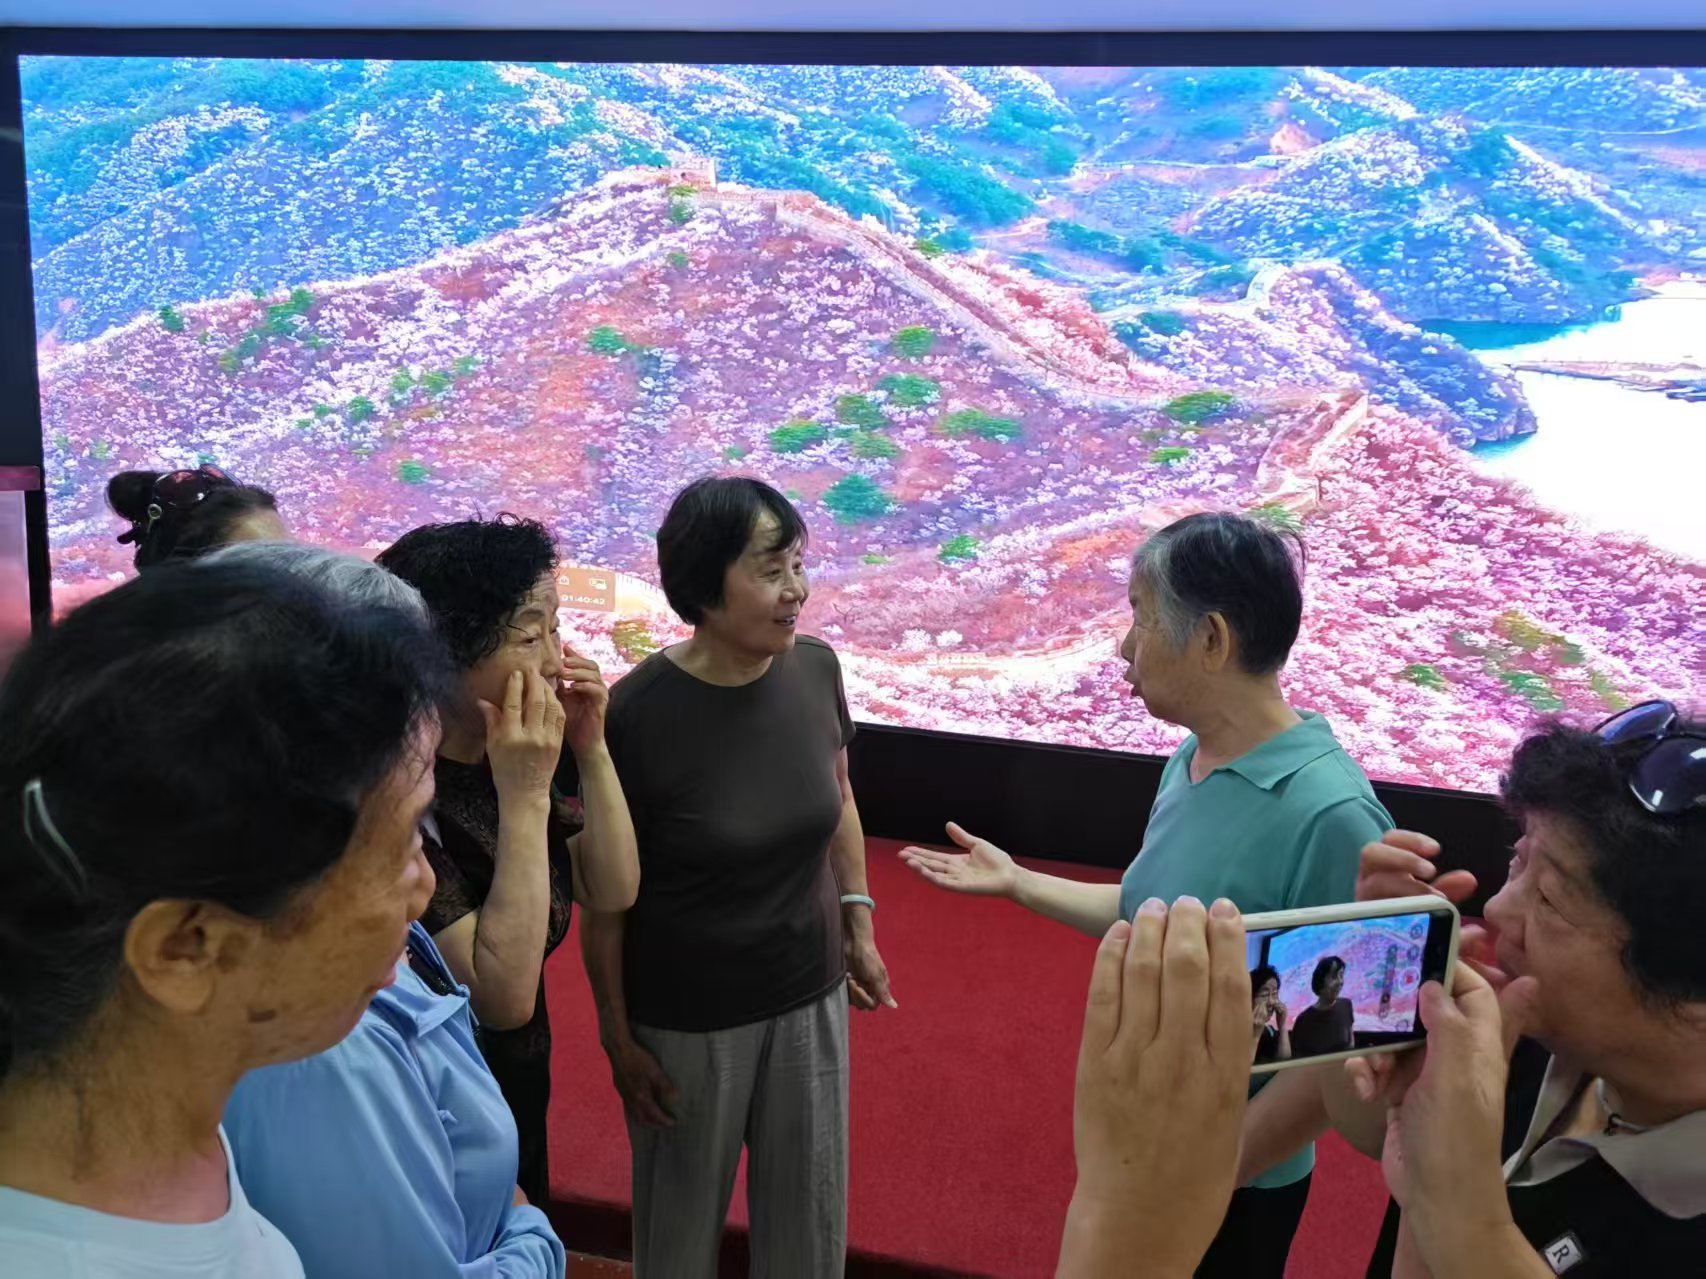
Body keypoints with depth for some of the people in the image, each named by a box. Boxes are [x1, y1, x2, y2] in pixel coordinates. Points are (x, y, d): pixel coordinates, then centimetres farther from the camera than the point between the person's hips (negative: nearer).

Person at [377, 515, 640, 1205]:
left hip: (518, 1096, 8)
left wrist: (592, 752, -14)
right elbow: (503, 993, -32)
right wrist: (524, 797, -32)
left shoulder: (505, 762, -6)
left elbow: (614, 890, -1)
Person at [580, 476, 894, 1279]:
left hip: (810, 996, 4)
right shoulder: (636, 713, -23)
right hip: (684, 1017, -3)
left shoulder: (814, 670, -10)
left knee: (810, 1211, 19)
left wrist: (859, 923, 6)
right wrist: (618, 1035, -7)